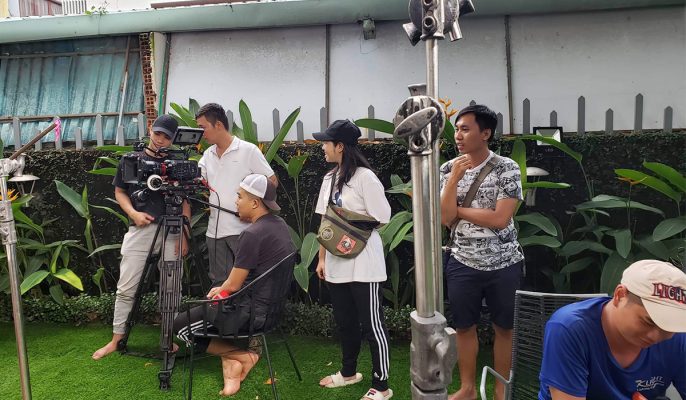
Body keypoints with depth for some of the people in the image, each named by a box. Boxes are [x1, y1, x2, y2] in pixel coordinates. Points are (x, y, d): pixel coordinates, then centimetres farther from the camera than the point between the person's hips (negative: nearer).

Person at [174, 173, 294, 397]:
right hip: (272, 306, 9)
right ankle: (230, 360, 9)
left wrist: (219, 290, 8)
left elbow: (233, 285, -14)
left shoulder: (252, 234, -22)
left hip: (253, 310, -9)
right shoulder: (280, 225, 6)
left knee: (181, 326, 5)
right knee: (203, 307, 25)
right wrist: (223, 288, 11)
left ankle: (243, 355, 3)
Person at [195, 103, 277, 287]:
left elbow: (271, 181, -4)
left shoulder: (248, 150, -5)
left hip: (242, 229, -6)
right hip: (215, 231, 6)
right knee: (219, 282, 13)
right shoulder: (207, 156, 13)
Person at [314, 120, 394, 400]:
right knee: (344, 322, 19)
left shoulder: (365, 177, -13)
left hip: (363, 265, -7)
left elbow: (382, 219, -13)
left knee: (371, 325, 3)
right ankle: (349, 372, 38)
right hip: (336, 264, 7)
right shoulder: (329, 179, 9)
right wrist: (322, 258, 11)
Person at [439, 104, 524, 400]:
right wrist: (455, 176, -18)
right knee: (465, 327, 13)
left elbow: (500, 218, -19)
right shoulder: (448, 169, -1)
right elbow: (445, 217, -11)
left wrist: (458, 209, -12)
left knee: (504, 328, 13)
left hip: (503, 264, -2)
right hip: (462, 263, 2)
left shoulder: (507, 168, -10)